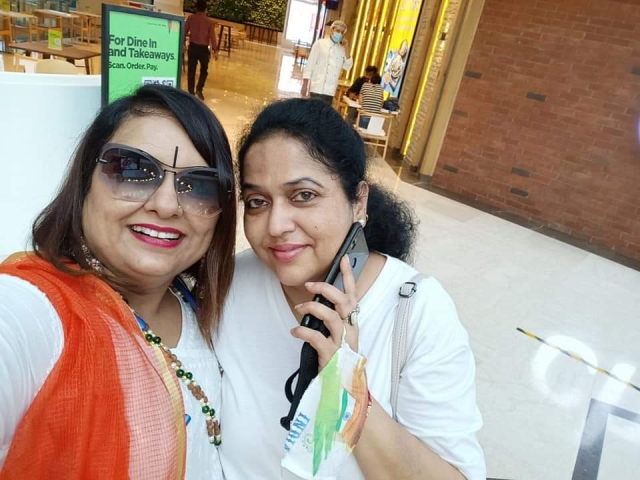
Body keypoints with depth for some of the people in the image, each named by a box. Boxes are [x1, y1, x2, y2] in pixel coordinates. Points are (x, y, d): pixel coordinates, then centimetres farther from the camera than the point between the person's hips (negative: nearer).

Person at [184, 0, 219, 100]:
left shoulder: (190, 18, -1)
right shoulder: (209, 22, -7)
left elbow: (184, 32, 2)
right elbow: (212, 37, -9)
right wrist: (215, 51, -3)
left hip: (192, 47, 2)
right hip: (203, 48, -2)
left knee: (191, 71, 9)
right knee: (204, 70, 17)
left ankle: (191, 92, 10)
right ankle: (199, 89, 2)